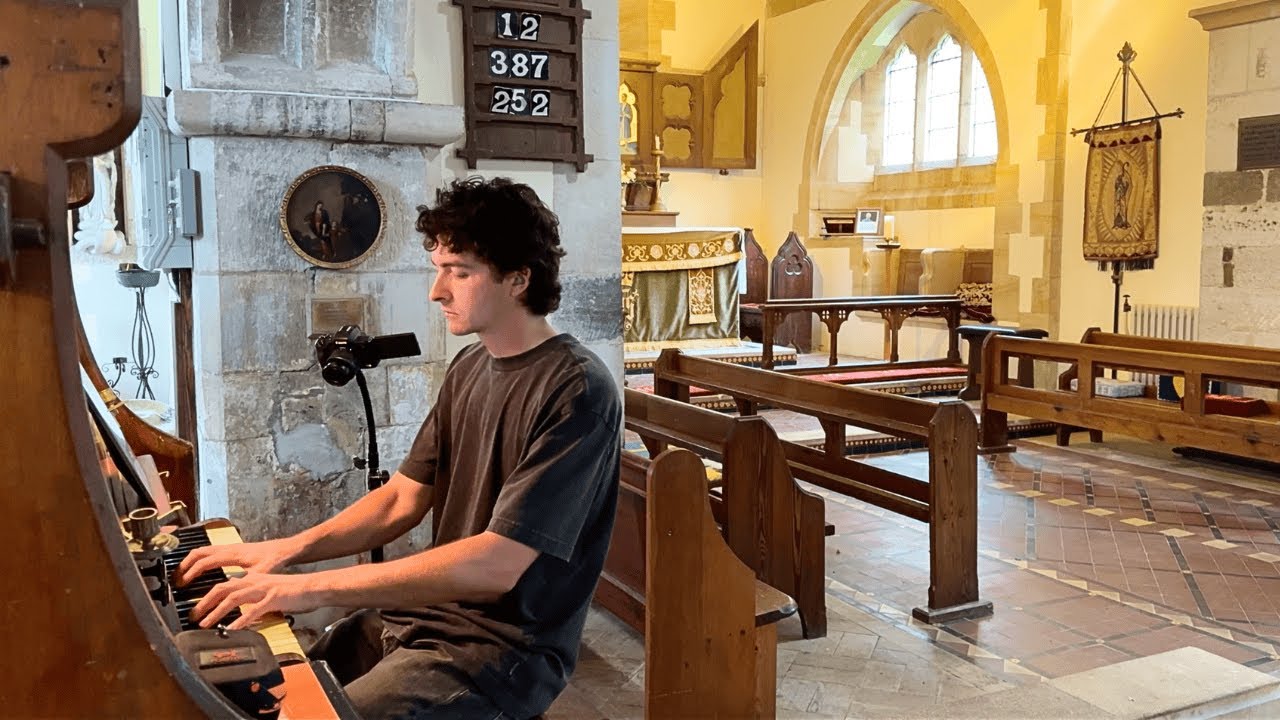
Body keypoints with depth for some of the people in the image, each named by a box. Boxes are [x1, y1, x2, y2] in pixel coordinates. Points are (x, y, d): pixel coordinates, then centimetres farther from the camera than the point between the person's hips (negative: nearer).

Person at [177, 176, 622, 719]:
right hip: (421, 613, 8)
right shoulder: (469, 368, 7)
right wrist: (287, 550, -5)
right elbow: (403, 498, 9)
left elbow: (497, 564, -27)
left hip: (504, 652, -7)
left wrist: (315, 587, -26)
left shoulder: (578, 392, -21)